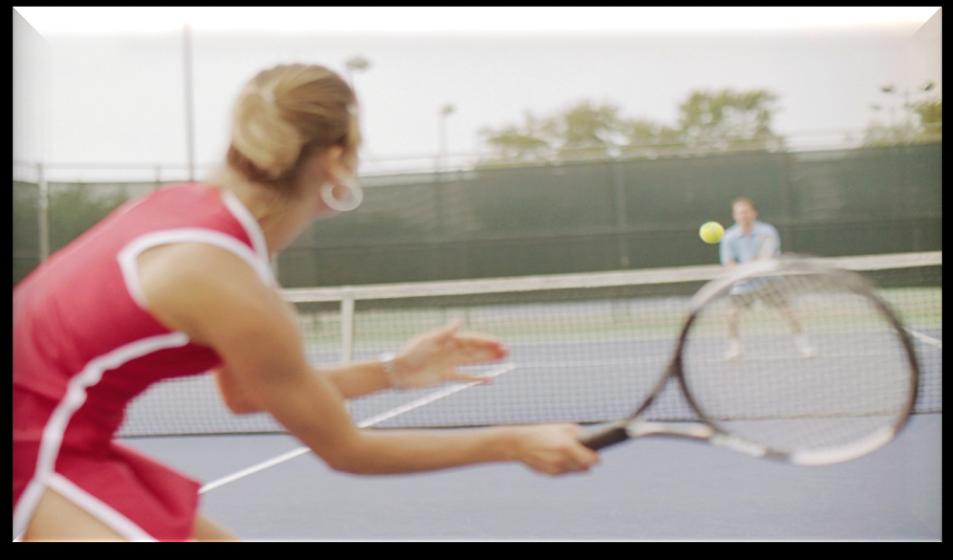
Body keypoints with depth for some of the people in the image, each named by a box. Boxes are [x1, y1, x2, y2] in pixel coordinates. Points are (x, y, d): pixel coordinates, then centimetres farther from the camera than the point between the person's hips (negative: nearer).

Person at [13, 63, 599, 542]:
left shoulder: (198, 205, 0)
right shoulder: (237, 293, -25)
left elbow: (243, 392, 12)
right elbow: (344, 448, -11)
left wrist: (394, 370, 11)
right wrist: (516, 443, -6)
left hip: (59, 436, 9)